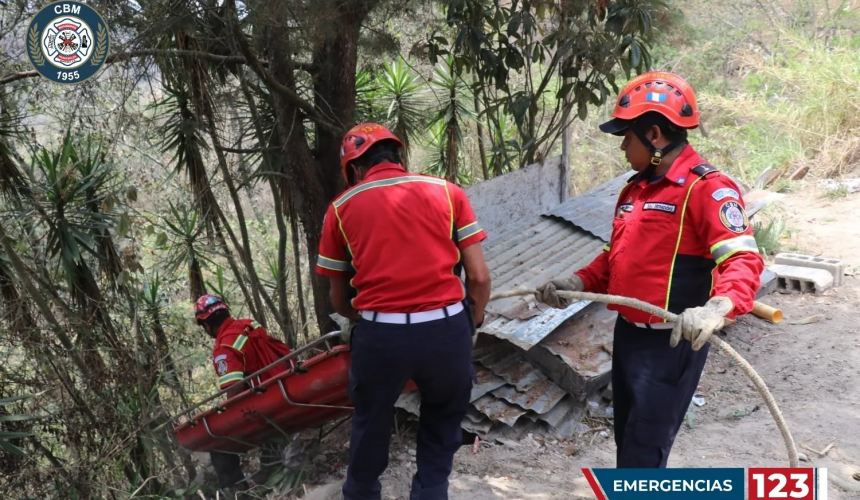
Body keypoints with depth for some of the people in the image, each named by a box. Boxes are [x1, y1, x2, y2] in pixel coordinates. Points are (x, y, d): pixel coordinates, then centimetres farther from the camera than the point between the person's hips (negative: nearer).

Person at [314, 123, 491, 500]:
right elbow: (479, 277, 4)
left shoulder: (342, 208, 9)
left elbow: (338, 301, 13)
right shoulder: (447, 192, 9)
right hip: (447, 329, 0)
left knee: (370, 424, 26)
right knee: (443, 424, 24)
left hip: (380, 335, 1)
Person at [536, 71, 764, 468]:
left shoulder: (707, 187, -15)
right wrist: (577, 284, 5)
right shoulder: (633, 189, 12)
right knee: (627, 444, 19)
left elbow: (742, 260, -26)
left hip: (672, 343, -8)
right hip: (627, 335, 8)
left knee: (643, 455, -2)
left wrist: (718, 308, -44)